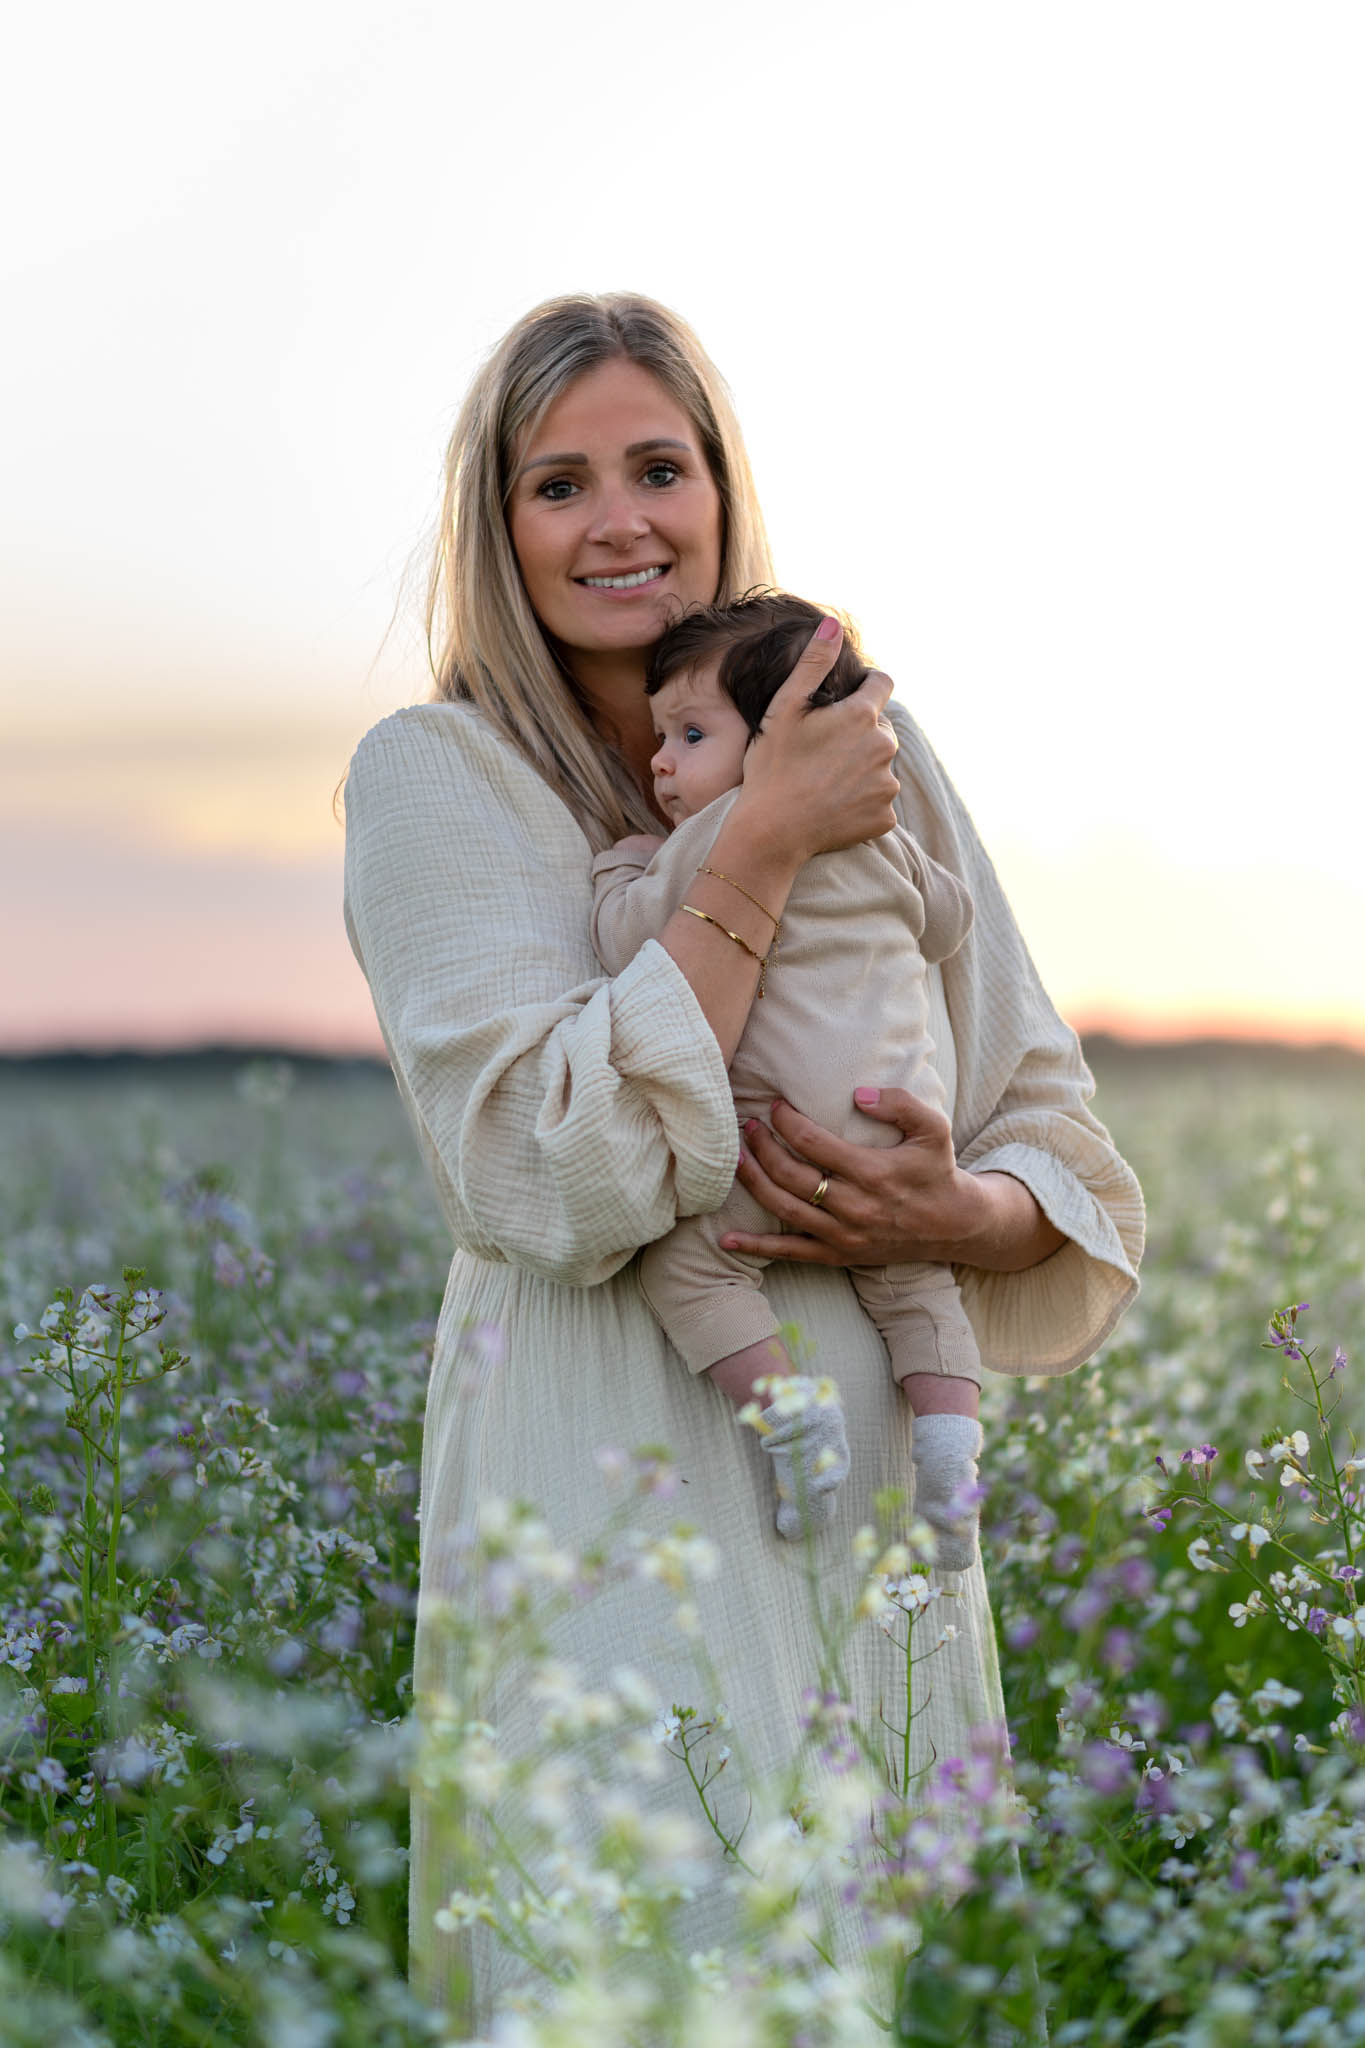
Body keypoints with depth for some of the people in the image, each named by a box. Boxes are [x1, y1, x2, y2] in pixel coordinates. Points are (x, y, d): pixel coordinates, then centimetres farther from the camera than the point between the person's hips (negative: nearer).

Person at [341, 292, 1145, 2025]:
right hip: (609, 1505, -4)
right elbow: (557, 1181, -16)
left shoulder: (873, 759, 9)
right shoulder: (434, 776, -3)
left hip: (877, 1494, 4)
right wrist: (759, 844, -15)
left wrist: (956, 1215, -11)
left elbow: (1059, 1136, 12)